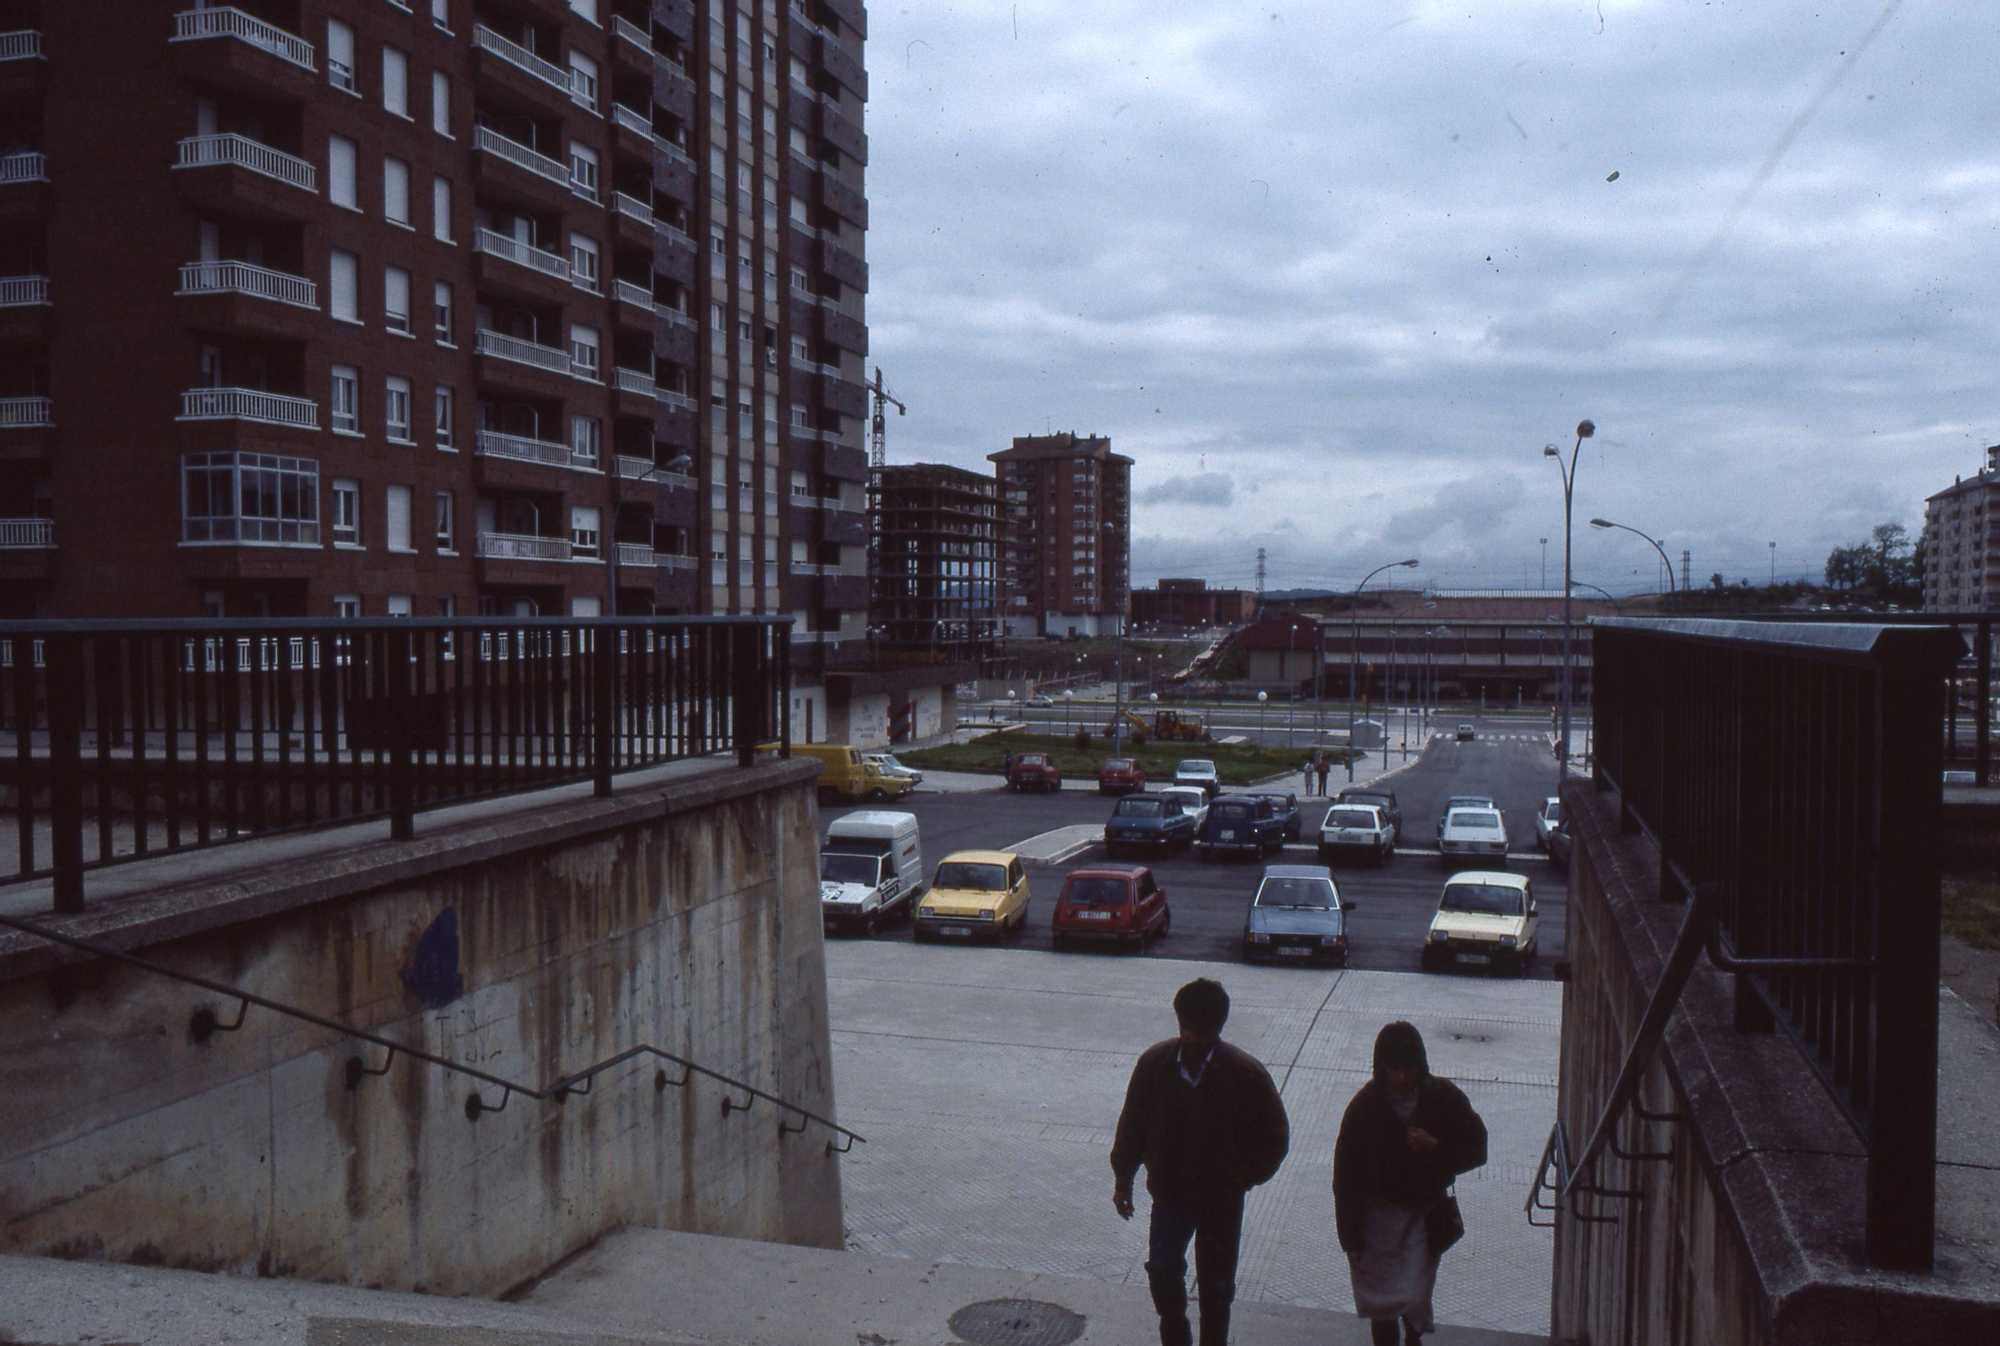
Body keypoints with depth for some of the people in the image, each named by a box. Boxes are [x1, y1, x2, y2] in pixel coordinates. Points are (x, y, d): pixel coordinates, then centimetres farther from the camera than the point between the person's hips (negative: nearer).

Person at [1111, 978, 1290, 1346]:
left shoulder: (1246, 1074, -14)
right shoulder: (1154, 1063, -9)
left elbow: (1275, 1137, -3)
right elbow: (1133, 1122, 4)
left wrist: (1244, 1177, -8)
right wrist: (1123, 1175, 5)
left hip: (1221, 1195, -1)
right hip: (1171, 1188, 1)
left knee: (1216, 1287, 8)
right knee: (1162, 1268, -8)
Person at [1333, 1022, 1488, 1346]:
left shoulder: (1443, 1097, -11)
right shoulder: (1365, 1106, -14)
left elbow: (1476, 1151, -2)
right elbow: (1345, 1177, -9)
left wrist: (1435, 1148, -22)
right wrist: (1351, 1241, -10)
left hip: (1424, 1212, 1)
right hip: (1377, 1213, 0)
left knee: (1415, 1298, -1)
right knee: (1381, 1304, 3)